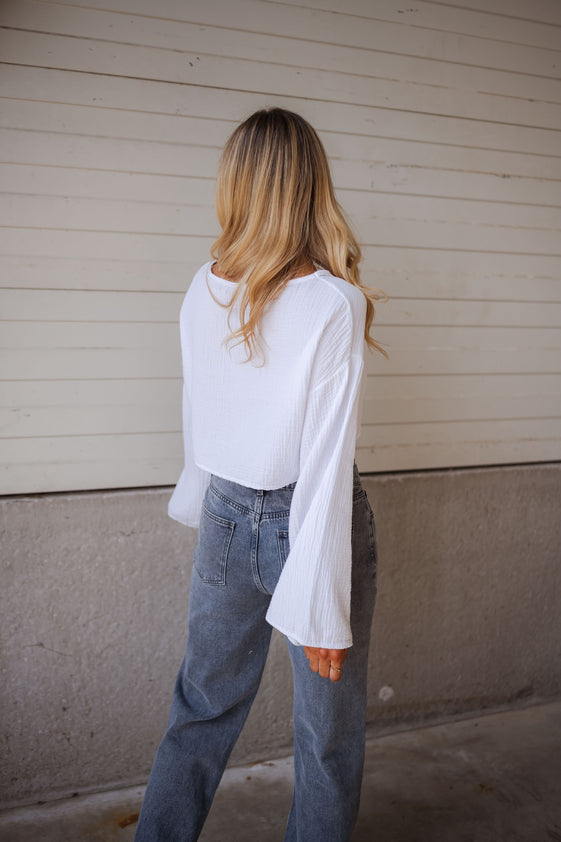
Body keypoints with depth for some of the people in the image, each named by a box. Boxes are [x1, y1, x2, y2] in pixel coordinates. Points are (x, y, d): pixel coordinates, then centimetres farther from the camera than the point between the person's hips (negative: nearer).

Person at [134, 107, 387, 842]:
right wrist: (321, 606, -15)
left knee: (203, 705, 22)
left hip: (226, 518, 6)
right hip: (305, 524, -5)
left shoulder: (202, 291, -3)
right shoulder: (336, 304, -20)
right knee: (328, 729, 16)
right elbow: (328, 465, -21)